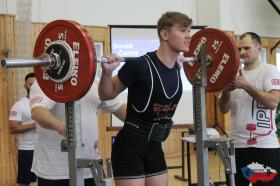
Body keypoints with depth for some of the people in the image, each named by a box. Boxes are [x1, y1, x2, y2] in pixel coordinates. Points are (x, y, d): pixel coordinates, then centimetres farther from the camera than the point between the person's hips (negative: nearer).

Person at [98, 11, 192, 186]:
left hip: (154, 147, 8)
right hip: (130, 147, -7)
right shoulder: (140, 65, -19)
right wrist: (107, 72, -23)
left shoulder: (176, 68, 3)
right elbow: (107, 95, -6)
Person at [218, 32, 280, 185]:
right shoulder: (235, 74, 12)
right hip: (237, 145, 5)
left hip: (264, 146, -5)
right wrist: (226, 90, -13)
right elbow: (224, 109, 6)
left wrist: (246, 85, -20)